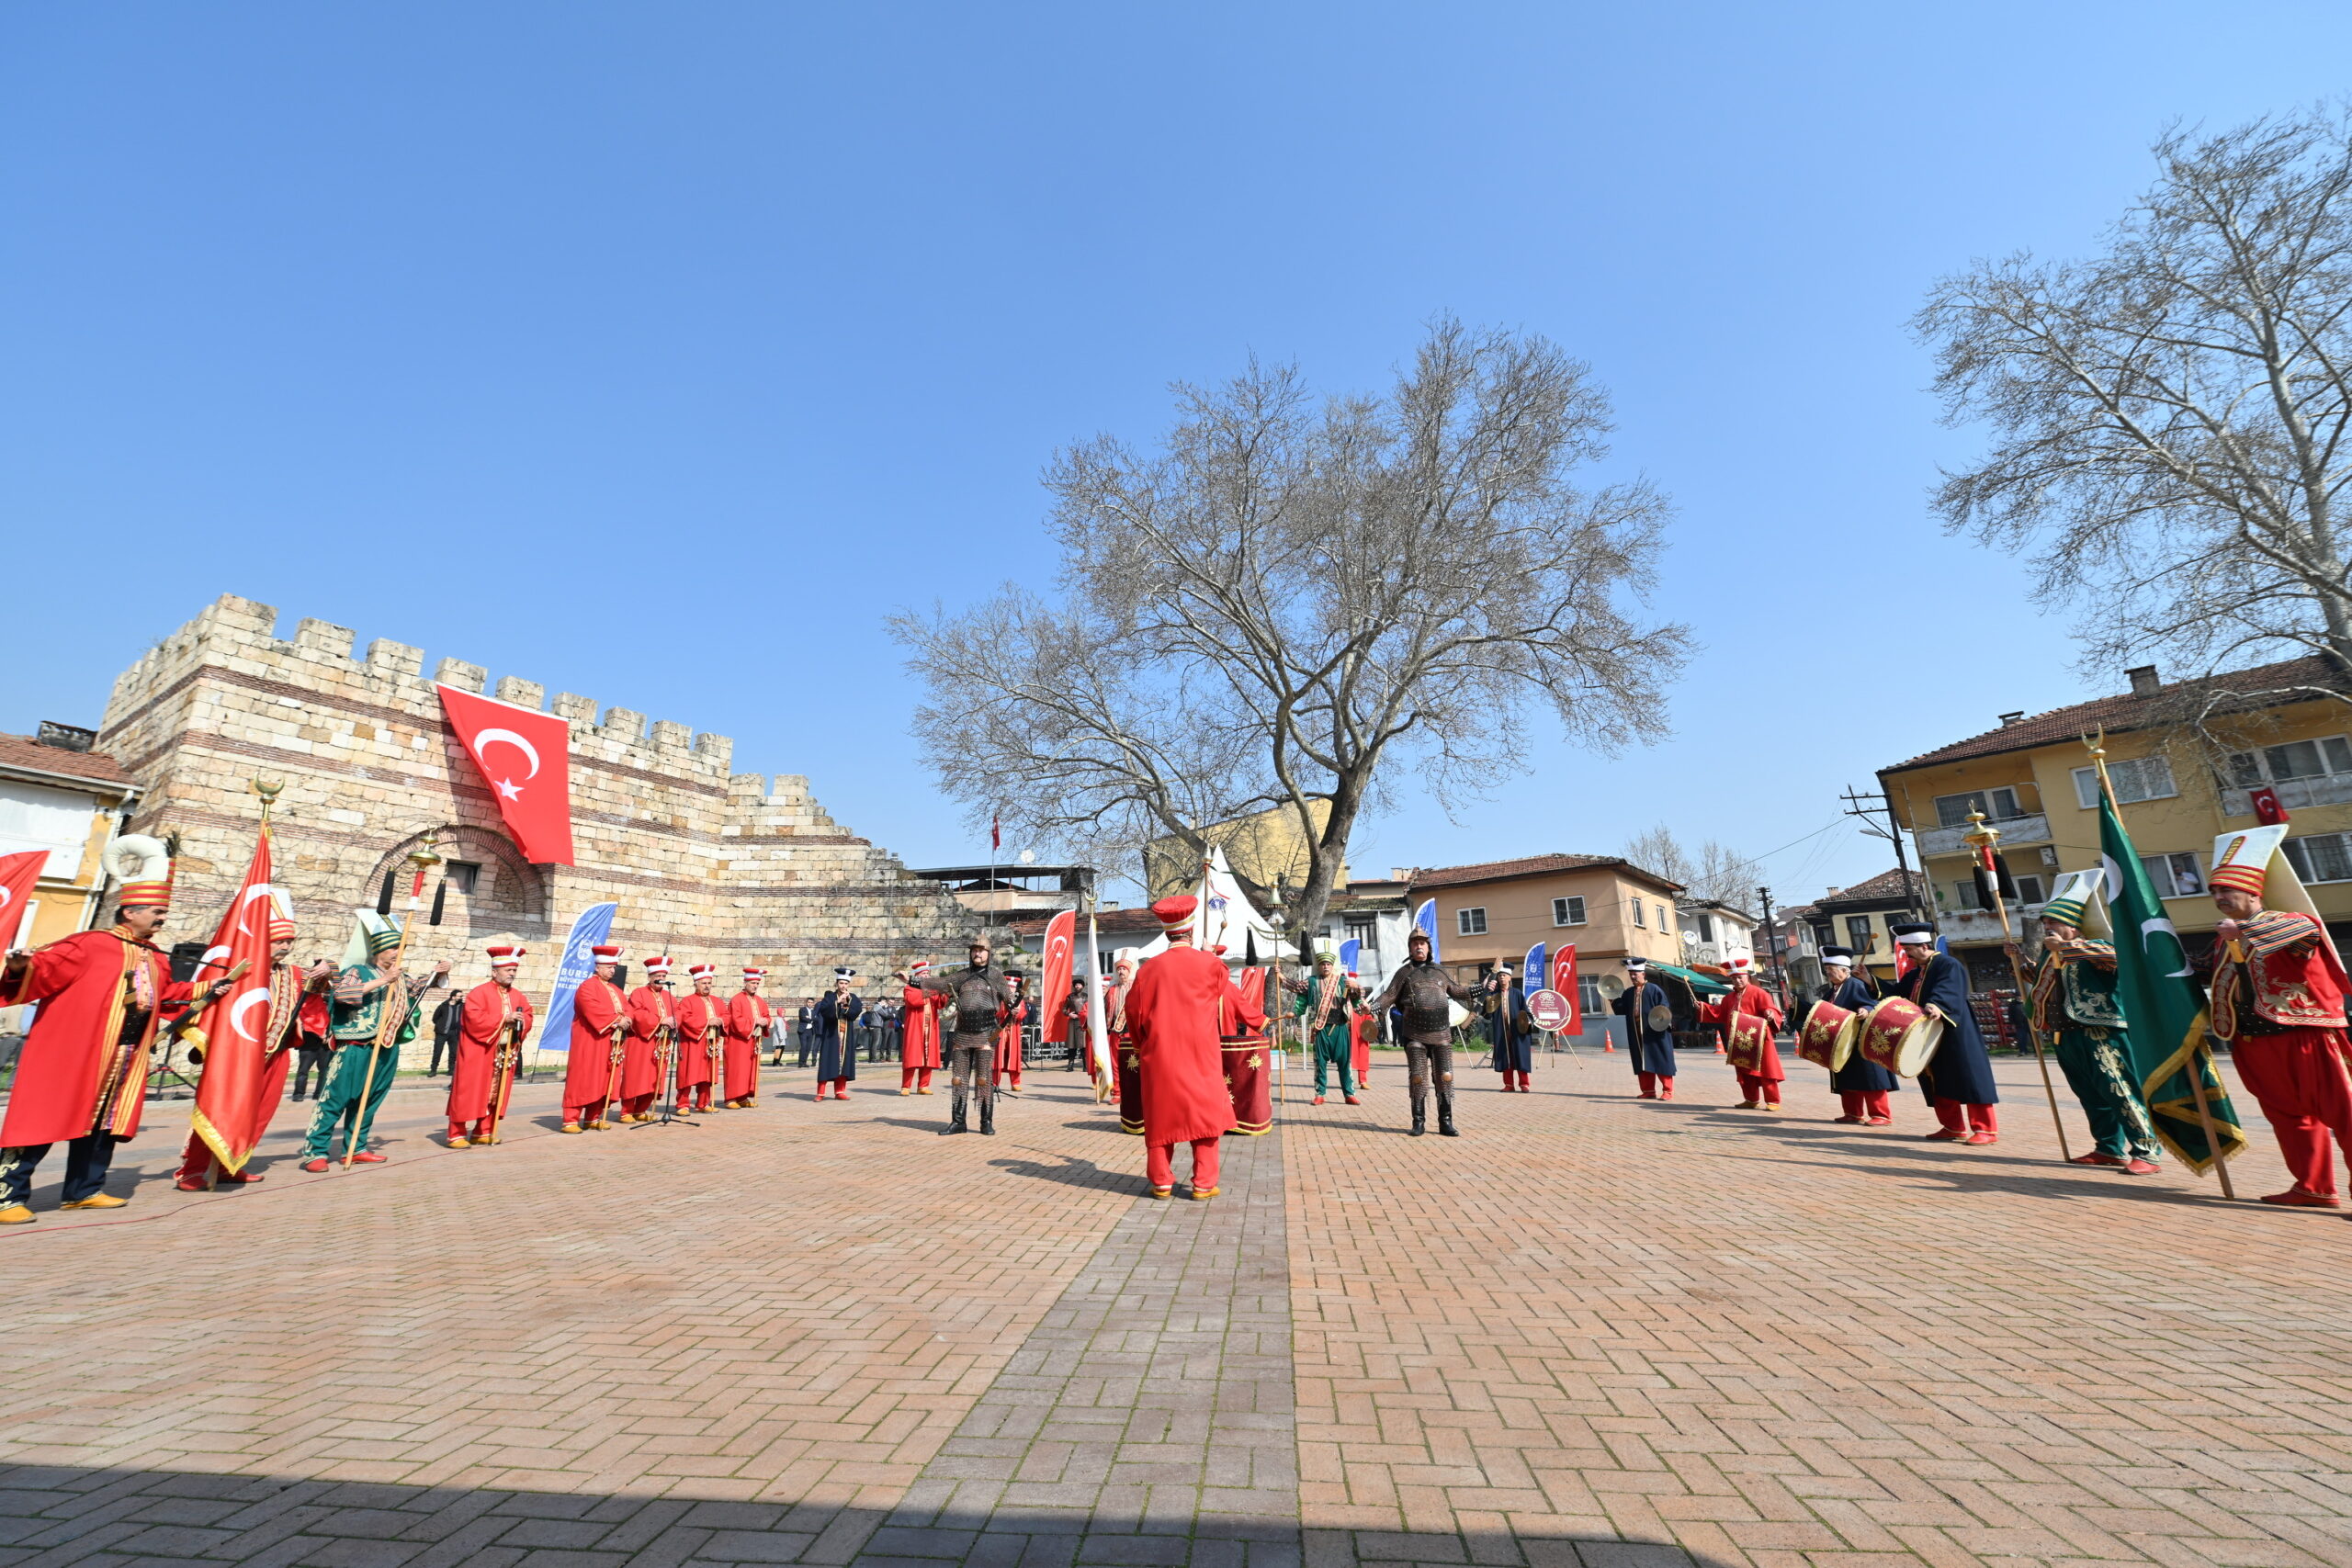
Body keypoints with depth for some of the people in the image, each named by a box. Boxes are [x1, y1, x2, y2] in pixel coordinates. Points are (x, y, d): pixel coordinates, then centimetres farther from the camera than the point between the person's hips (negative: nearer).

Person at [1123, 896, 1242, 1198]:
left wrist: (1142, 1045, 20)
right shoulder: (1209, 964, -5)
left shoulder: (1151, 968, -2)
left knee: (1161, 1115, 10)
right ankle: (1204, 1183, 8)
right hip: (1201, 1054, -1)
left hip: (1160, 1055, 2)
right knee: (1204, 1113, 7)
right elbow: (1233, 1001, 11)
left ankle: (1161, 1182, 14)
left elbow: (1133, 1009, 5)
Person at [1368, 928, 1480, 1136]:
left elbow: (1456, 991, 27)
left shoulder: (1439, 972, 15)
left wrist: (1476, 991, 15)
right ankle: (1419, 1122, 10)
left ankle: (1446, 1123, 8)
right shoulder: (1404, 973, 7)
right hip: (1415, 1035, -2)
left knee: (1445, 1078, 0)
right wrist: (1375, 1006, -16)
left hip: (1441, 1035, 2)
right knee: (1418, 1079, 0)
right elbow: (1389, 995, 2)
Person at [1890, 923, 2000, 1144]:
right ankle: (1953, 1128, 21)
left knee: (1969, 1080, -4)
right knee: (1939, 1082, 12)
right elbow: (1898, 992, 15)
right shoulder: (1915, 972, 16)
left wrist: (1936, 1005, -48)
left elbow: (1947, 991, -30)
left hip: (1953, 1036, -9)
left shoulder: (1948, 965, -11)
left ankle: (1986, 1130, 3)